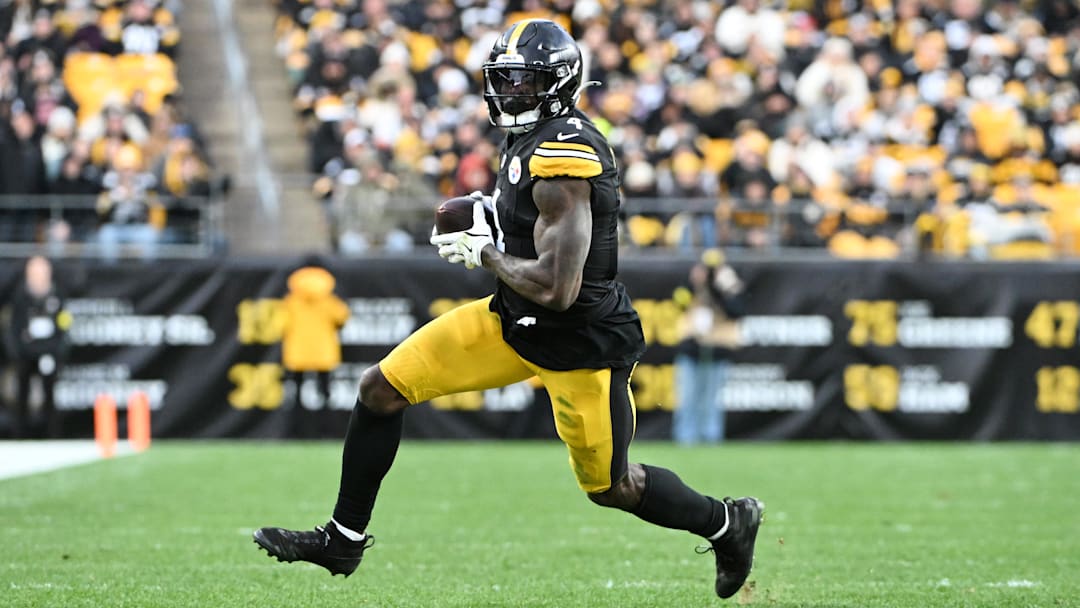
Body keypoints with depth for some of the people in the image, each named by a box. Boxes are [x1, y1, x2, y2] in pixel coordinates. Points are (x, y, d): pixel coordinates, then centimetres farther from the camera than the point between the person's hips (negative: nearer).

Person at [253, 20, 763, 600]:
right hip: (516, 320, 9)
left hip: (581, 343, -9)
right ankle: (343, 540, 15)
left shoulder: (564, 155, -27)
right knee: (381, 388, 3)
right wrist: (488, 224, 5)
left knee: (611, 486, 7)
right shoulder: (531, 140, 2)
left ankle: (728, 523, 34)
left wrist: (486, 253, -15)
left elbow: (555, 288, -30)